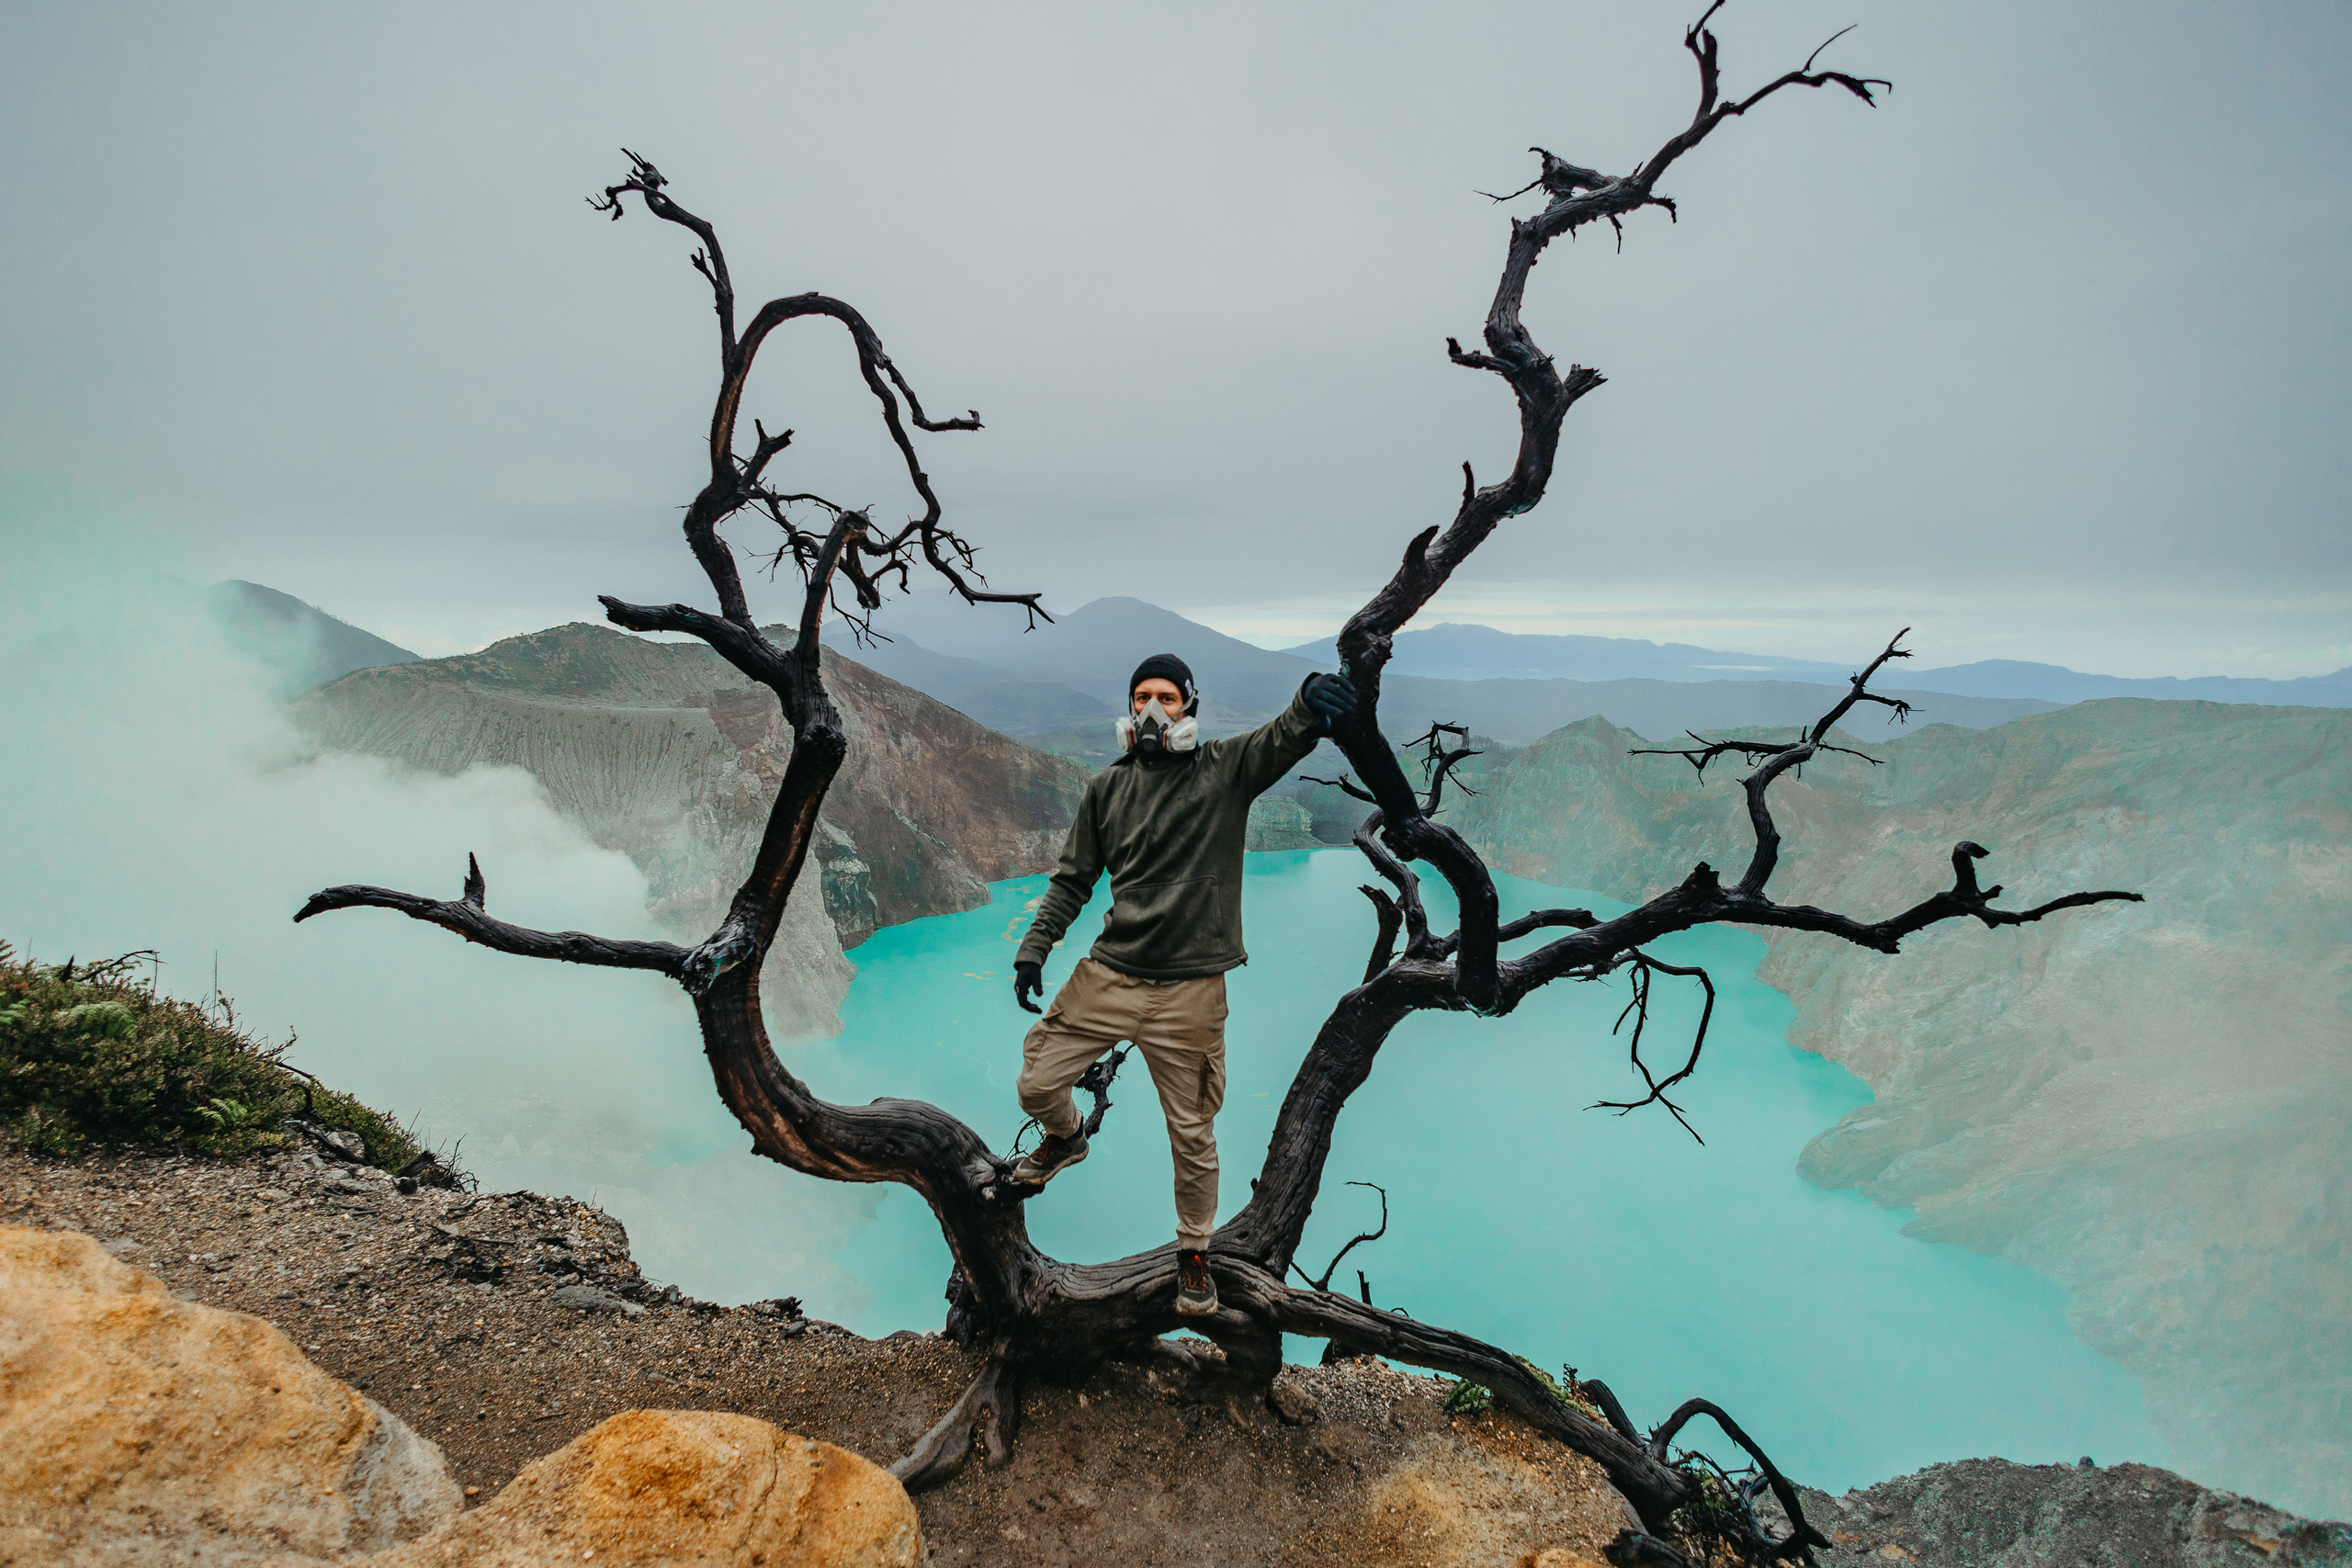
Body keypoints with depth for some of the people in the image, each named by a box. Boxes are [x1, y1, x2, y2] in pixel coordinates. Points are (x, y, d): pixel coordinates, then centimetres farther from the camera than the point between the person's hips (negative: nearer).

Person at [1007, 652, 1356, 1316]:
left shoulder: (1228, 770, -4)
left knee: (1192, 1134, 8)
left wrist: (1311, 703, -46)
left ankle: (1194, 1253, 32)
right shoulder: (1107, 787, 5)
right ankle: (1066, 1138, 46)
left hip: (1189, 992, -3)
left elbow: (1284, 738, -23)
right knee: (1037, 1085, 10)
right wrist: (1033, 948, 5)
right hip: (1107, 976, 3)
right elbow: (1073, 878, 12)